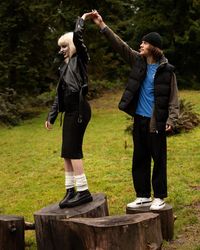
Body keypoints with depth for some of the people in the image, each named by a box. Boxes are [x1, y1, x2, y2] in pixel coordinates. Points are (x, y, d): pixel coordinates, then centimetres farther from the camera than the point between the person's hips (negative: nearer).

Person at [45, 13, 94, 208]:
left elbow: (77, 37, -18)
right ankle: (71, 190, 12)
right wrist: (51, 115, 19)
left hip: (79, 109, -8)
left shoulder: (80, 59, 0)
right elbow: (59, 94, 22)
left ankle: (83, 191, -9)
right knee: (67, 152, 7)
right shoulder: (64, 66, 21)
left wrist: (82, 19, -2)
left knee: (73, 150, -12)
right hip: (69, 111, 8)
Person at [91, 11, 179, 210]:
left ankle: (159, 197, 15)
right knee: (139, 160, 11)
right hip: (139, 120, 6)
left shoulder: (166, 70, -7)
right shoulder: (138, 61, 6)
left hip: (157, 122, -5)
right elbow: (120, 45, 1)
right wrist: (102, 26, -6)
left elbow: (173, 97, -5)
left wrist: (171, 119, -15)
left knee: (159, 159, 3)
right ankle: (143, 196, 23)